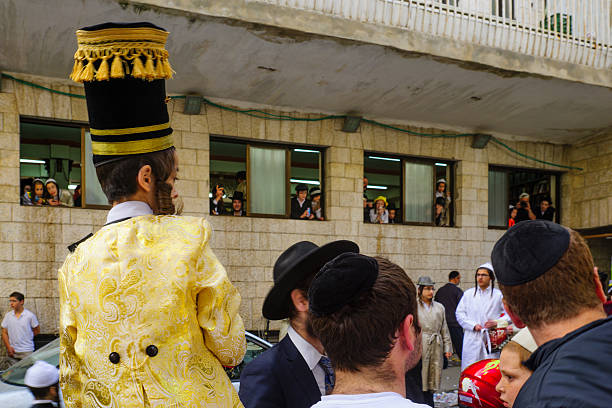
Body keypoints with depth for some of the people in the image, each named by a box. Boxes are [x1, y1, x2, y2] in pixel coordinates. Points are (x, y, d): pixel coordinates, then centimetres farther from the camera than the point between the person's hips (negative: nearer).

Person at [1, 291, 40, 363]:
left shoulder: (30, 315, -3)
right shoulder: (7, 316, 5)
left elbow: (37, 330, 7)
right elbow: (4, 333, 5)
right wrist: (8, 347, -4)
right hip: (12, 351, 3)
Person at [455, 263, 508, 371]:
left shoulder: (498, 295, 6)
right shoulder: (468, 294, 11)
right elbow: (459, 313, 9)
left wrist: (497, 323, -9)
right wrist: (473, 325, -5)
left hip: (492, 340, -1)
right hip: (472, 339, 1)